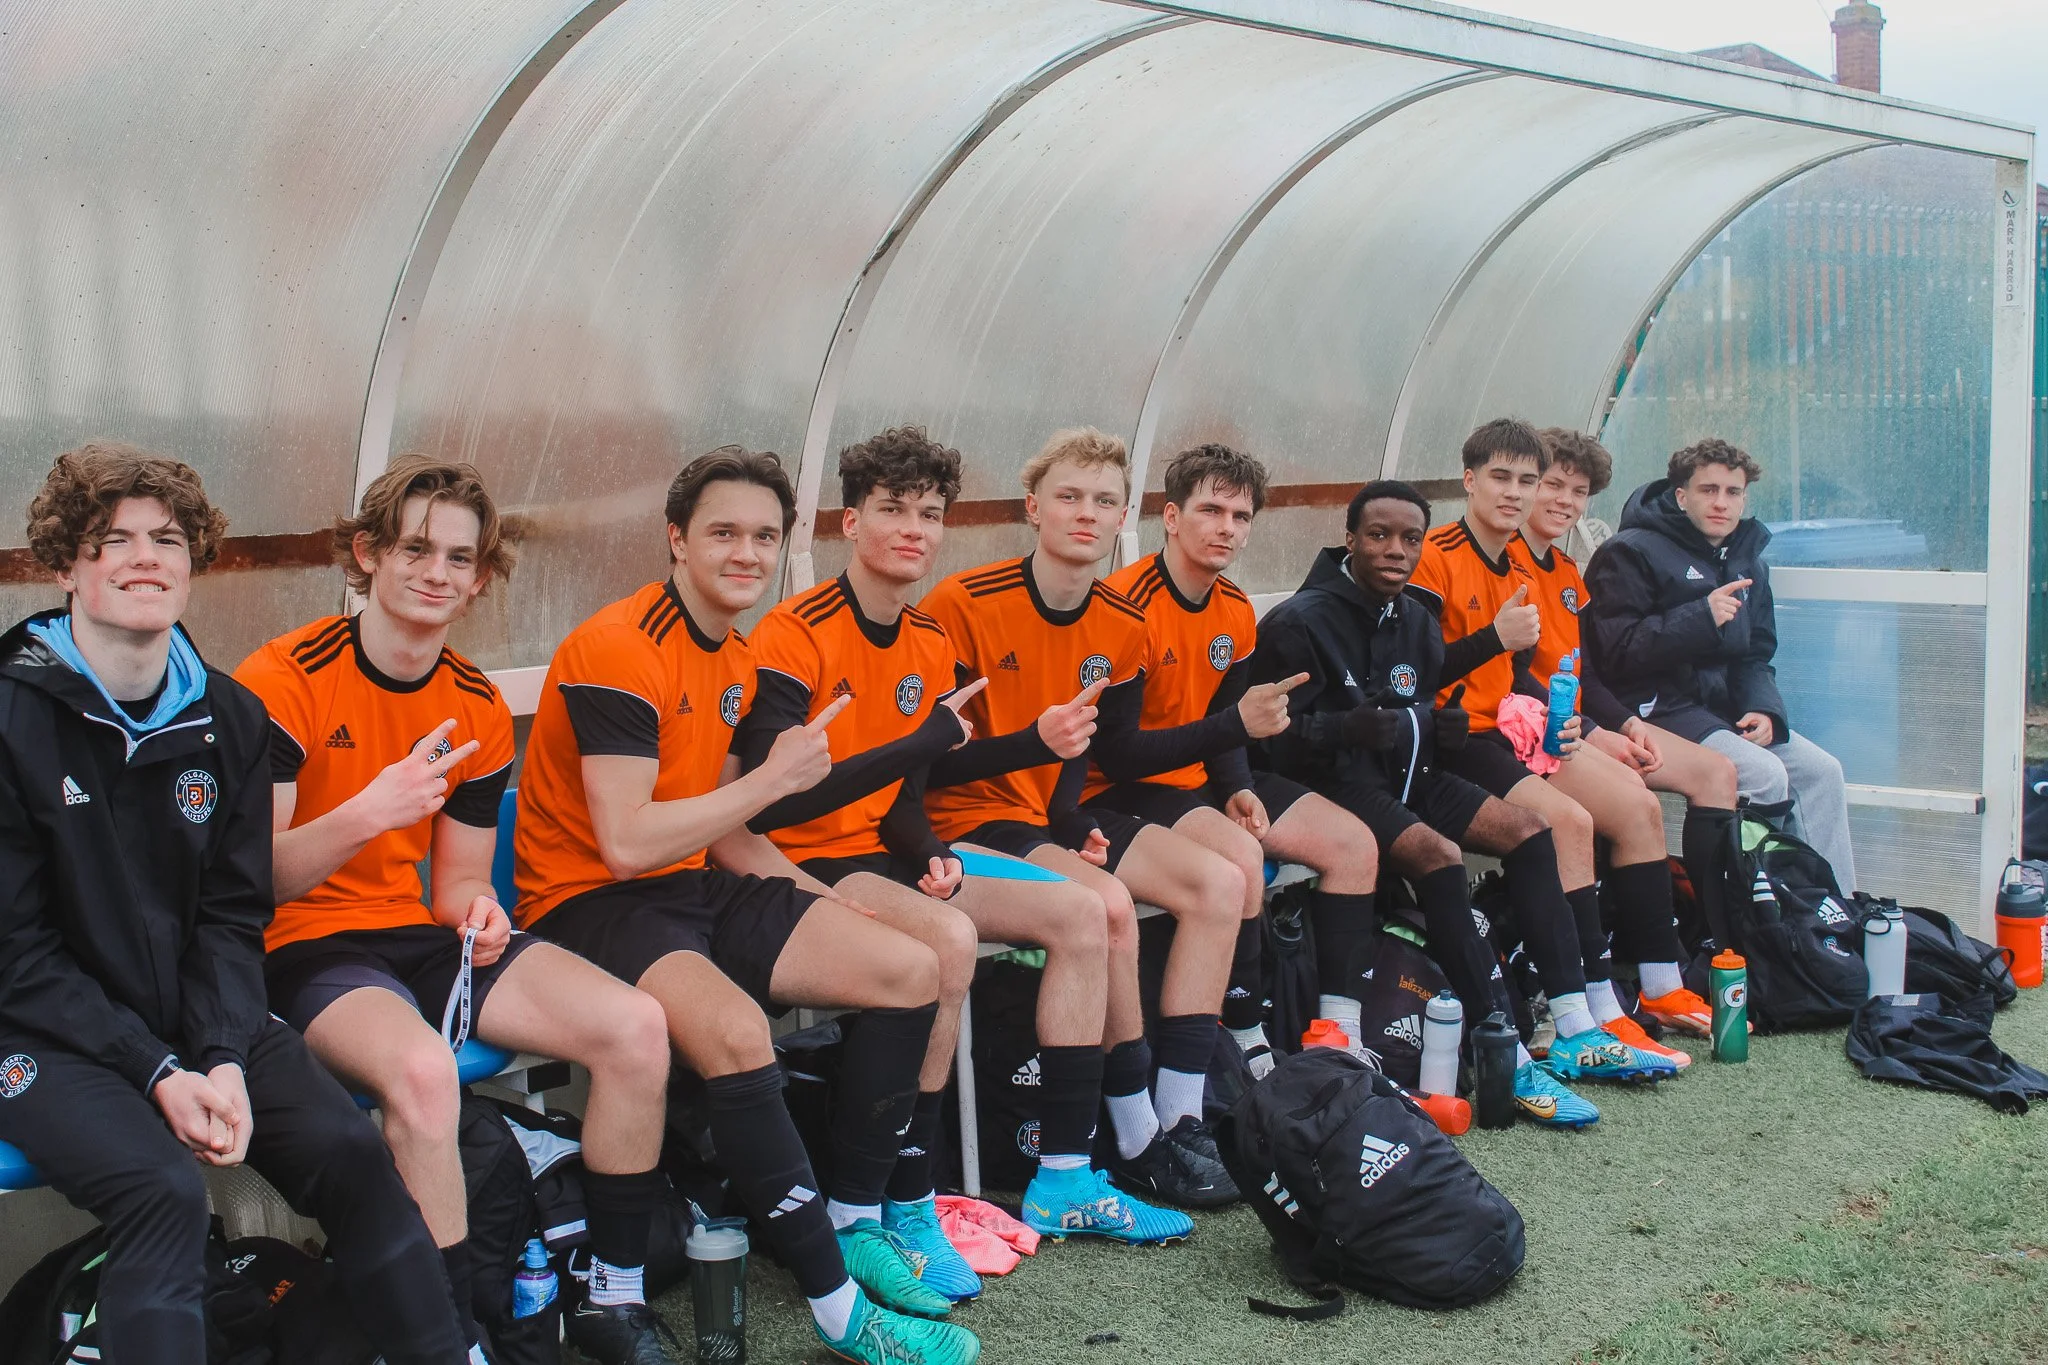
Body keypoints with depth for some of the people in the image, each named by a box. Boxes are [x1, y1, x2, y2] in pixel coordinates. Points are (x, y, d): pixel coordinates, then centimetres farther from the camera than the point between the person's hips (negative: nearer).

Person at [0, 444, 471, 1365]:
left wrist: (224, 1060, -14)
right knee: (164, 1186, -29)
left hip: (194, 1018, 4)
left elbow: (232, 915, 3)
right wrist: (157, 1074, -18)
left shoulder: (229, 718, 3)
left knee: (348, 1150, -13)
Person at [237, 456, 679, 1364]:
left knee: (636, 1026, -14)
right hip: (311, 947, -6)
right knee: (422, 1069, -38)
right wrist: (367, 813, -35)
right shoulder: (283, 683, -12)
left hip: (428, 938, 6)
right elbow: (254, 879, -17)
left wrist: (478, 913, -12)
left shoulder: (478, 709, 6)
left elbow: (457, 886, 13)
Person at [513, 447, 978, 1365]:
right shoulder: (620, 649, -17)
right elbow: (625, 844, -24)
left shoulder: (734, 663, 13)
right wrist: (772, 779, -18)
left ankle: (855, 1225, 8)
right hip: (589, 901, -9)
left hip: (697, 886, 9)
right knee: (735, 1029, -37)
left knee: (911, 970, -2)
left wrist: (820, 902, 4)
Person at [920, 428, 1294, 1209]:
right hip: (972, 820, -8)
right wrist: (1037, 742, -26)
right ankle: (1136, 1142, -17)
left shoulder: (1122, 628, 6)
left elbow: (1118, 758, 12)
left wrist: (1237, 723, 5)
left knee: (1219, 881, -8)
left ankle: (1178, 1119, -8)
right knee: (1105, 901, -31)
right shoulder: (964, 605, -15)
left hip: (1063, 817, 8)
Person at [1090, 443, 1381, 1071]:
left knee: (1353, 843, -1)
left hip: (1203, 781, 9)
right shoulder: (1129, 603, -19)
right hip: (1123, 790, -9)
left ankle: (1339, 1035, 1)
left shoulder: (1237, 612, 6)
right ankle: (1246, 1045, -20)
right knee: (1239, 853, -35)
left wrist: (1240, 788, -8)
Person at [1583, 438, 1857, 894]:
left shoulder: (1747, 564, 16)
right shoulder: (1632, 553, -7)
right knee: (1764, 773, -25)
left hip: (1723, 706, 8)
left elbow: (1756, 656, 17)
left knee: (1822, 771, -5)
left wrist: (1762, 709, -5)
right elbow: (1616, 652, -16)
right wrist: (1702, 617, -23)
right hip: (1657, 706, -8)